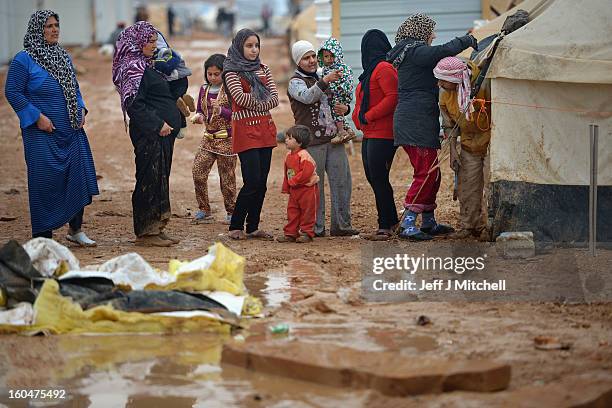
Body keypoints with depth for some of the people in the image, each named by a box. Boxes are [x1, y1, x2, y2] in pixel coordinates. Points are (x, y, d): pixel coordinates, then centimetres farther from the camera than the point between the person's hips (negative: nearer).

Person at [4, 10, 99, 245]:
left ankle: (75, 230, 18)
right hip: (42, 133, -6)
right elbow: (13, 92, -9)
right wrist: (38, 117, -15)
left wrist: (81, 109, 6)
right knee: (45, 180, -5)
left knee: (79, 176, 3)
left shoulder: (63, 57, 13)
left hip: (71, 130, 6)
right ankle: (42, 236, 4)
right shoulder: (24, 60, -7)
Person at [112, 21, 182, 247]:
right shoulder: (133, 66, -13)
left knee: (160, 178, 11)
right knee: (150, 178, -6)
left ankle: (155, 229, 17)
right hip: (149, 134, -10)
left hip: (160, 133, 10)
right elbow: (133, 102, -20)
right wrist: (158, 124, -21)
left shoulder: (144, 65, 17)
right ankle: (146, 232, -1)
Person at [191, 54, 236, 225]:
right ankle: (204, 210, 4)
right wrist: (199, 116, -4)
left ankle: (231, 212, 15)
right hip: (208, 138, 5)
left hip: (226, 140, -5)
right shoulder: (204, 89, 10)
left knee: (226, 176, 1)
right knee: (198, 171, -6)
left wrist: (220, 110, -26)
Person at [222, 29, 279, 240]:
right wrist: (262, 100, -5)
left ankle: (253, 227, 12)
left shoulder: (263, 69, 14)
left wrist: (254, 105, -12)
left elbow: (275, 98, 4)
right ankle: (235, 227, -2)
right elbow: (240, 97, -18)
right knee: (252, 182, -12)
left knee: (261, 183, 5)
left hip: (266, 128, 6)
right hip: (245, 129, -6)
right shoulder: (232, 72, -2)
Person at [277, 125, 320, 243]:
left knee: (307, 212, 1)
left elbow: (306, 172, -27)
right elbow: (287, 173, 16)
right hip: (294, 189, 9)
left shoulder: (304, 155, -19)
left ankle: (307, 232, 7)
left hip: (307, 188, -8)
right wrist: (286, 187, 12)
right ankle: (290, 233, 13)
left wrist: (293, 181, -21)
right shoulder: (289, 155, 9)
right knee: (292, 212, 8)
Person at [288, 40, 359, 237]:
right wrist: (324, 82, -35)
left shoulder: (322, 79, 21)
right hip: (311, 142, -6)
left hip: (333, 139, 6)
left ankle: (341, 224, 9)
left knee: (342, 181, 2)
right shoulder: (295, 82, 0)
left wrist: (345, 109, 8)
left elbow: (337, 103, 31)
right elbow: (307, 97, -22)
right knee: (314, 185, -5)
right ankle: (315, 227, 1)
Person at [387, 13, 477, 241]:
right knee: (427, 173, -10)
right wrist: (468, 40, -9)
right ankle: (408, 225, -13)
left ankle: (429, 223, 25)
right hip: (418, 122, -10)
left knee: (431, 174, 17)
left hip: (407, 121, 11)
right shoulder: (416, 52, -12)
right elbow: (445, 51, -25)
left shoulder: (405, 54, 20)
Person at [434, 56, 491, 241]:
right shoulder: (445, 94, -6)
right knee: (467, 186, 4)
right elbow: (449, 125, 6)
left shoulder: (484, 84, -25)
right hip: (469, 146, 5)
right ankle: (468, 226, 14)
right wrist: (453, 151, 1)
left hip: (490, 142, -5)